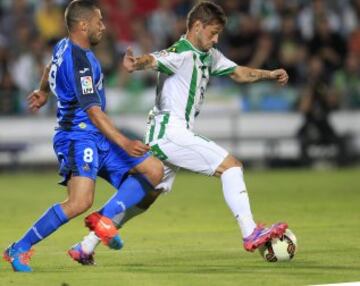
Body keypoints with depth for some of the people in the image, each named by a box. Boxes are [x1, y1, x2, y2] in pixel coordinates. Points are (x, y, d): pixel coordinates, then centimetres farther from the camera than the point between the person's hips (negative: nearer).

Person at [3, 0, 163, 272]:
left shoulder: (64, 47, 13)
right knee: (80, 202, -27)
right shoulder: (79, 60, -18)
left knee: (154, 170, 2)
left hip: (97, 139, 11)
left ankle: (104, 218, -7)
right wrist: (123, 143, -27)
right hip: (78, 138, -11)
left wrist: (43, 91, 57)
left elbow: (51, 68, 37)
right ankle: (19, 249, -14)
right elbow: (93, 111, -23)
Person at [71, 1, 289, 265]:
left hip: (164, 135, 10)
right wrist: (136, 64, -55)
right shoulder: (181, 54, -14)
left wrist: (269, 75, 9)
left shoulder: (209, 56, 15)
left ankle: (87, 246, 15)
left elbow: (239, 73, 24)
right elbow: (152, 60, -32)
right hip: (171, 132, -10)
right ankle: (251, 233, -18)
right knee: (230, 165, -13)